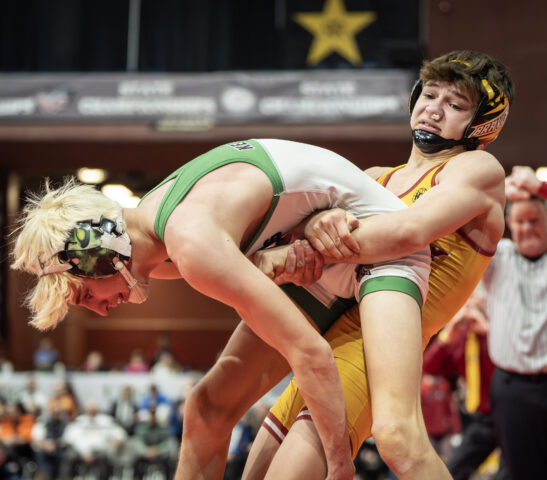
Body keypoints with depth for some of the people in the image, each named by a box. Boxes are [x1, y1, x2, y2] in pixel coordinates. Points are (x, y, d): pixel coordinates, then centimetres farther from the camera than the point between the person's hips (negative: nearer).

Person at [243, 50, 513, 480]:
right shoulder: (379, 178, 24)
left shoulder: (480, 168, 1)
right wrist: (315, 222, -19)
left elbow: (412, 228, -17)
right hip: (326, 343, 9)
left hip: (372, 346, -9)